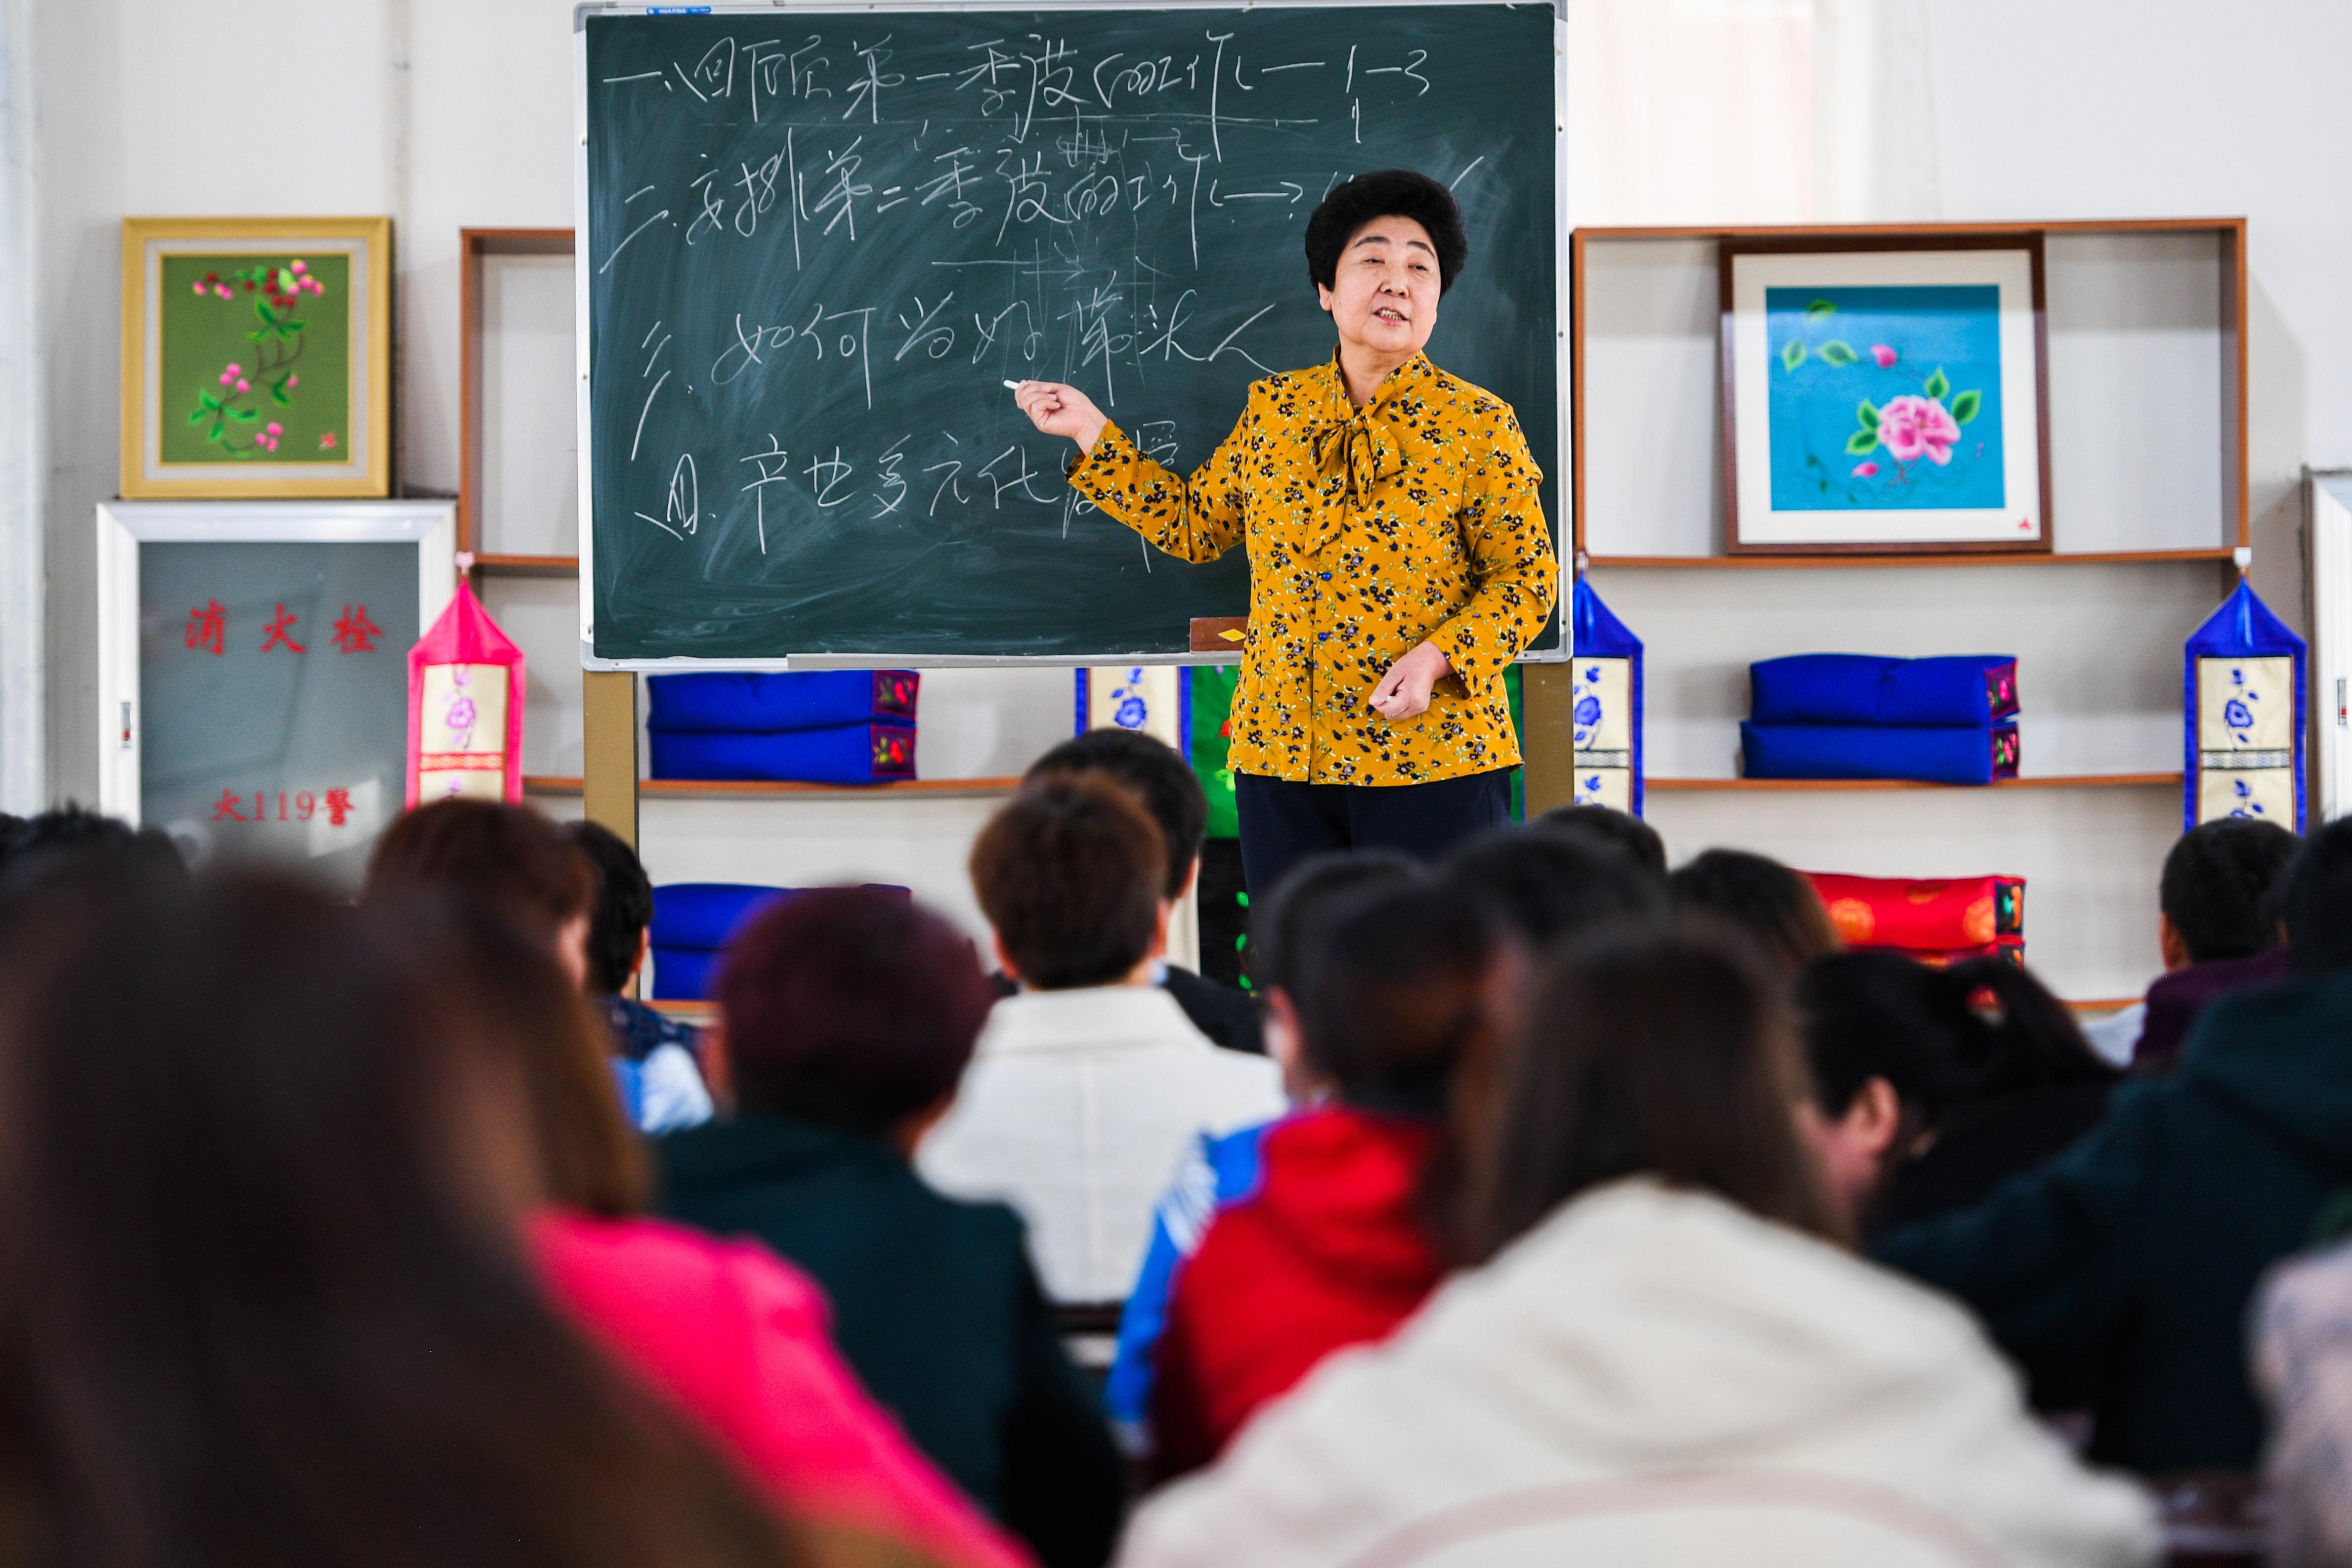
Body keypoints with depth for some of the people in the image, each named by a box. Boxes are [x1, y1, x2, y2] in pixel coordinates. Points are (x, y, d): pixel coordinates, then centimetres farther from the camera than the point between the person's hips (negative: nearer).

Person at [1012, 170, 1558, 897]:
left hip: (1432, 758, -3)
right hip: (1282, 751, 3)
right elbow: (1195, 525, 19)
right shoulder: (1275, 409, 9)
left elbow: (1527, 577, -2)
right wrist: (1091, 430, 16)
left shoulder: (1478, 425, -3)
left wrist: (1436, 659, -17)